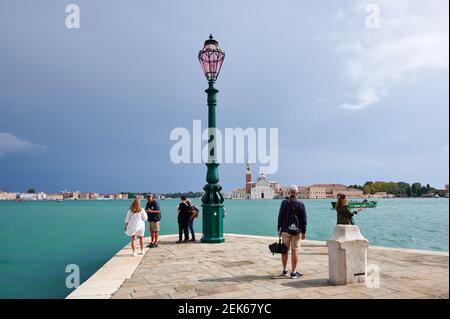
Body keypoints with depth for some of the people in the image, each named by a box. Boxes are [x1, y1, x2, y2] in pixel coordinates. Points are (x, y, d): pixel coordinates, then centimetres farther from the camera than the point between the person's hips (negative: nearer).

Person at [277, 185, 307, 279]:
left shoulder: (284, 203, -3)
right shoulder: (301, 204, -2)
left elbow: (280, 217, 0)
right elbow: (304, 220, 0)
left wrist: (279, 229, 8)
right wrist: (304, 232, 6)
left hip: (285, 230, 1)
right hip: (297, 231, 0)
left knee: (285, 250, 10)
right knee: (295, 251, 1)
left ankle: (285, 271, 19)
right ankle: (293, 273, 3)